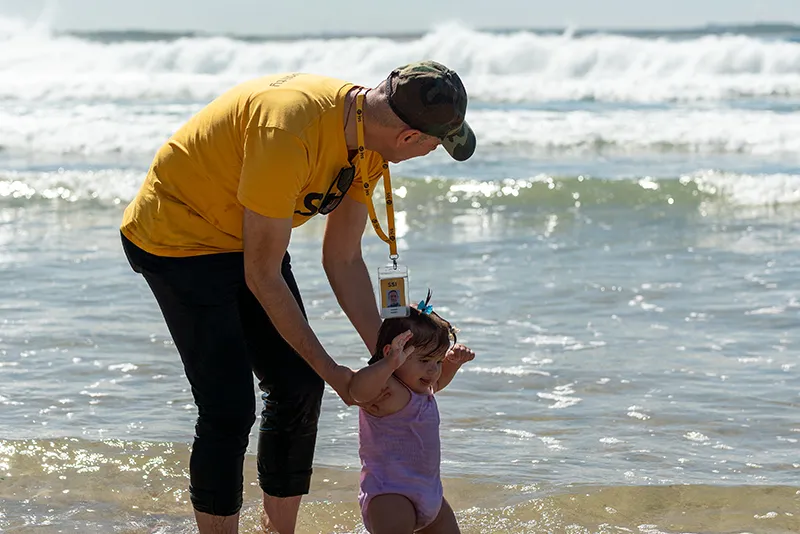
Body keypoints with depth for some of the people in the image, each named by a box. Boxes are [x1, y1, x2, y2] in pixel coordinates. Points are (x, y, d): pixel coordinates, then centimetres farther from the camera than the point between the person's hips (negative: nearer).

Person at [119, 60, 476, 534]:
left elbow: (343, 261, 2)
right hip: (176, 240, -8)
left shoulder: (368, 141, -10)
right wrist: (330, 370, -19)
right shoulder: (287, 135, -36)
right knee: (229, 409, -13)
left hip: (242, 238, 8)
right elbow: (262, 279, -27)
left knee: (300, 387, 6)